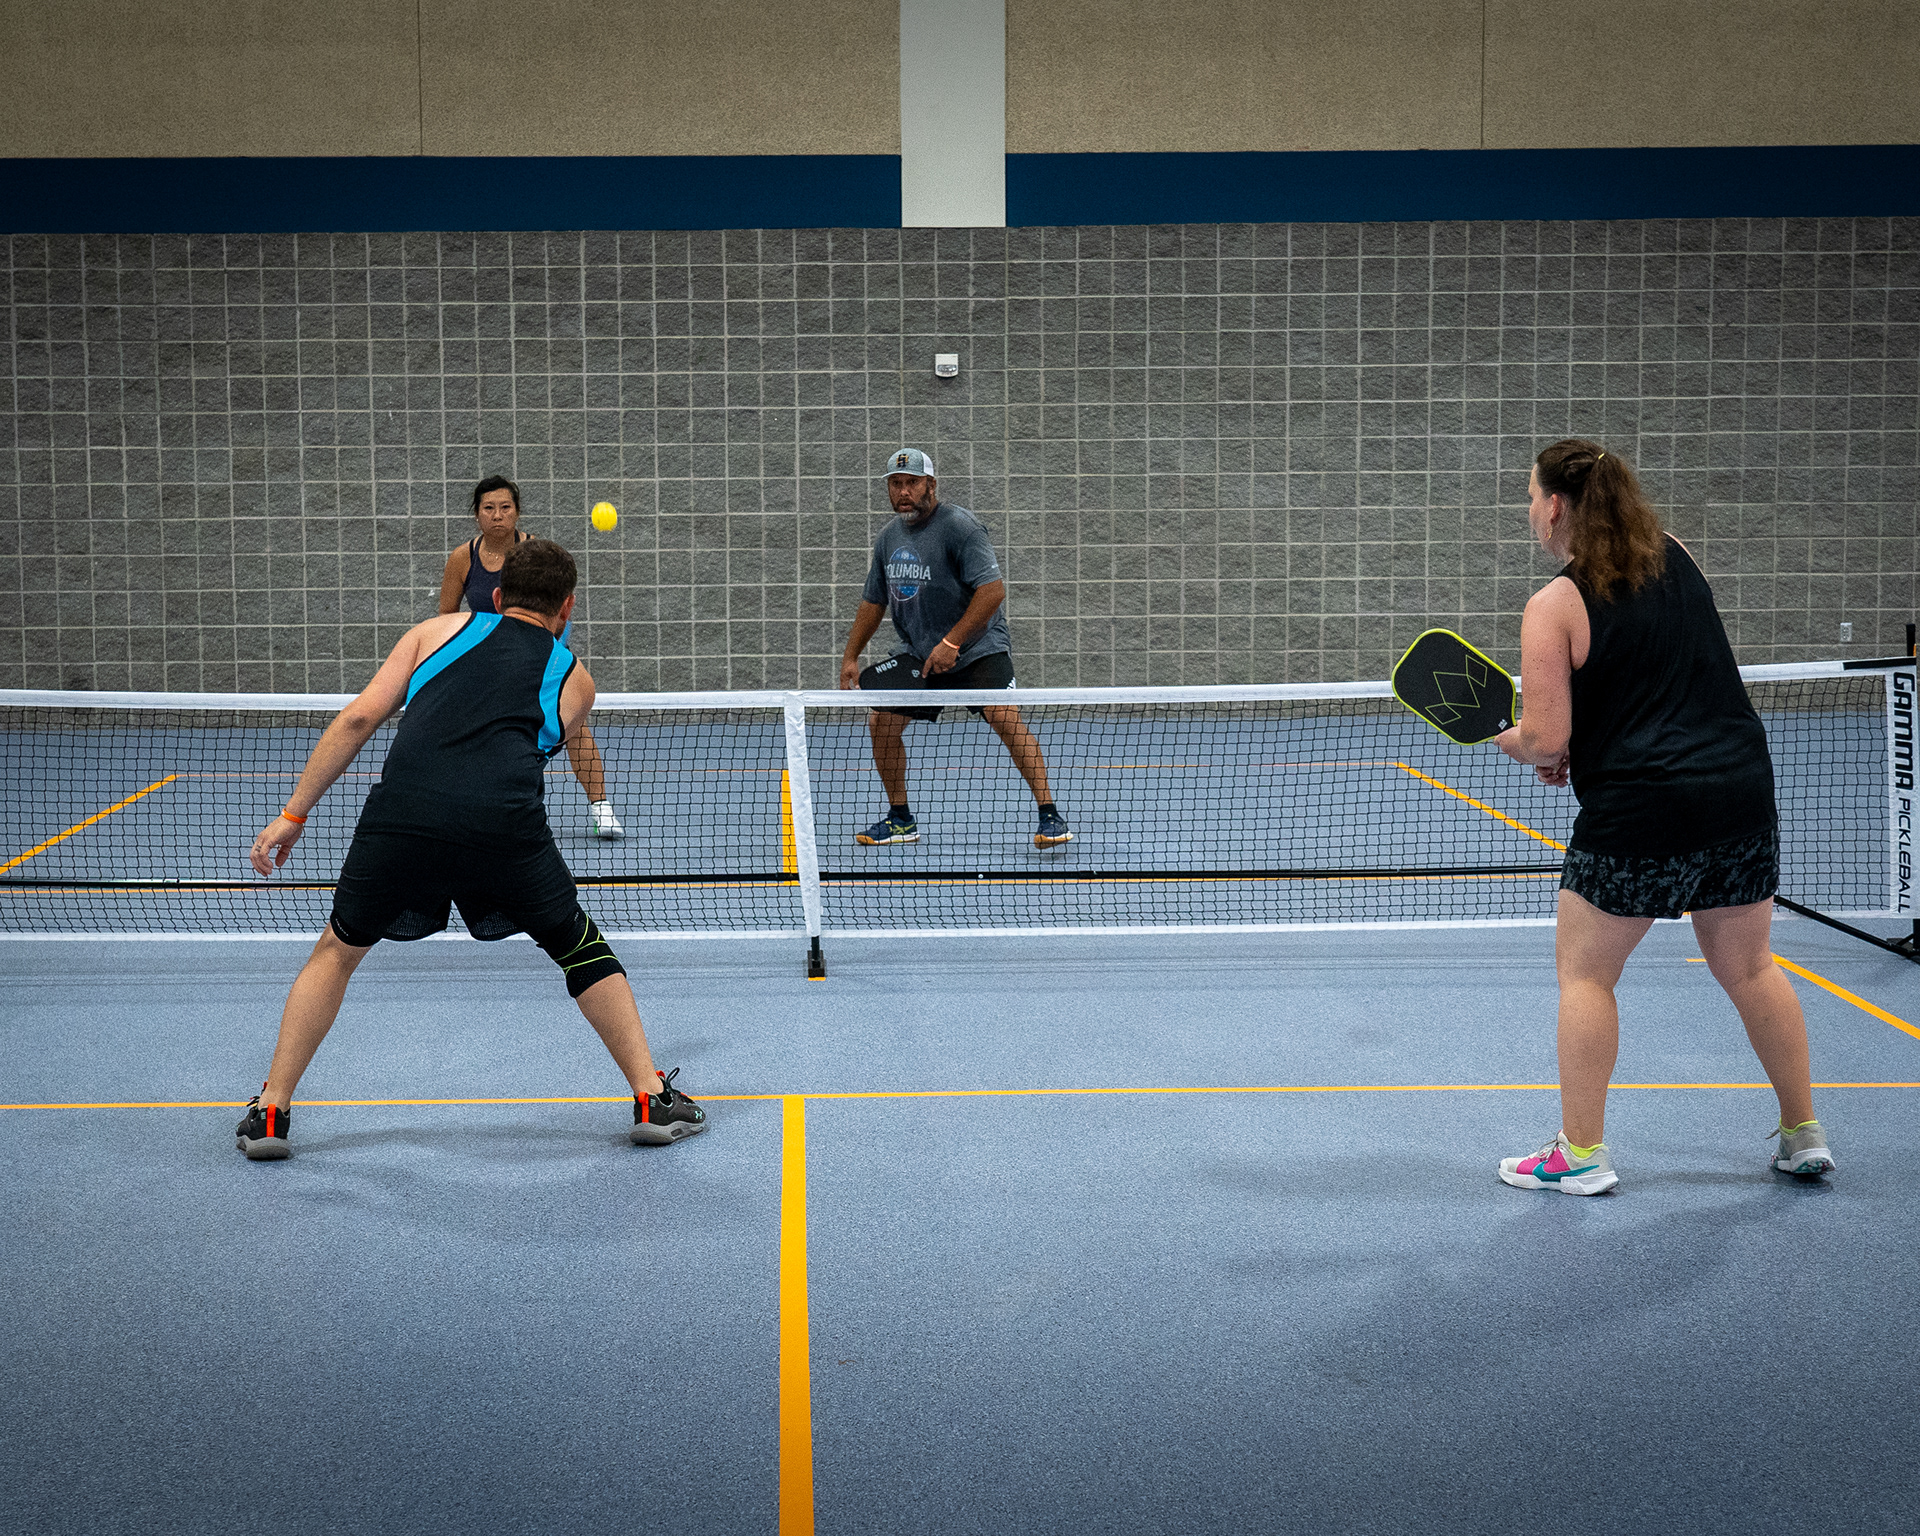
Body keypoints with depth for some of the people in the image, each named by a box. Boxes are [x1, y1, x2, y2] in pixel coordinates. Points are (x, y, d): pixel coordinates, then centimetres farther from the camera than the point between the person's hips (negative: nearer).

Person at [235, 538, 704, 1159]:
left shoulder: (438, 630, 25)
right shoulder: (576, 680, 26)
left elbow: (358, 718, 15)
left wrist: (293, 815, 17)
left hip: (398, 812, 1)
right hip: (507, 828, 0)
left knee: (338, 951, 25)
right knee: (583, 951, 24)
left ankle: (269, 1113, 24)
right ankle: (654, 1100, 23)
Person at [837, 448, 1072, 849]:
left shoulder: (958, 525, -16)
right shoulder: (888, 537, 7)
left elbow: (993, 590, -23)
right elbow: (873, 601, 19)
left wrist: (952, 643, -25)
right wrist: (851, 656, 12)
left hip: (978, 649, -7)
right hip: (918, 655, 7)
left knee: (1006, 718, -23)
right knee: (881, 723, -1)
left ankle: (1050, 815, -17)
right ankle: (900, 819, 16)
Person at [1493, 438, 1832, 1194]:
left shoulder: (1554, 606, -11)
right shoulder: (1673, 557, 8)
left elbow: (1545, 740, -14)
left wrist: (1515, 741, 9)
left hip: (1640, 807, -6)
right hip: (1743, 785, 6)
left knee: (1583, 969, 9)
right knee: (1748, 966, 18)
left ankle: (1582, 1154, 12)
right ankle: (1804, 1136, 25)